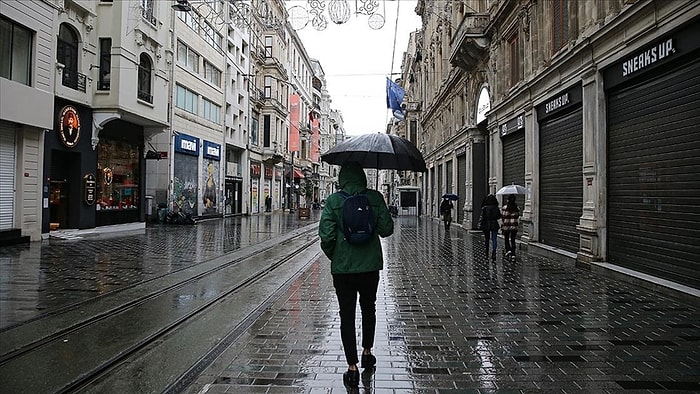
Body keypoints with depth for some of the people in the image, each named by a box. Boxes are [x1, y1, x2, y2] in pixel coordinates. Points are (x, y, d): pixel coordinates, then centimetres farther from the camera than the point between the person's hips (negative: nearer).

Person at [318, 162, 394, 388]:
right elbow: (386, 229, -6)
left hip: (342, 268, -2)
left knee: (347, 315, 6)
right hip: (370, 265, 2)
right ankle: (367, 352, 36)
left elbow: (326, 234, -12)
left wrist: (332, 255, 6)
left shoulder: (333, 201, -7)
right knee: (368, 308, 24)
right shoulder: (375, 198, -4)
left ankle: (352, 367, 7)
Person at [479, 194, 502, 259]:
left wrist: (480, 225, -6)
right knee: (494, 239, 2)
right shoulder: (496, 208, -4)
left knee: (486, 239, 13)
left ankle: (486, 253, 23)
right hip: (494, 225, 1)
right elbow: (499, 216, 6)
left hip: (486, 225, -1)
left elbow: (482, 217, -13)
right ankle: (494, 252, -13)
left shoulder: (484, 208, -11)